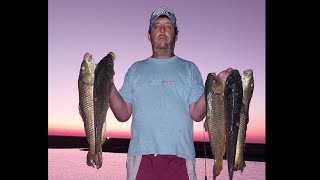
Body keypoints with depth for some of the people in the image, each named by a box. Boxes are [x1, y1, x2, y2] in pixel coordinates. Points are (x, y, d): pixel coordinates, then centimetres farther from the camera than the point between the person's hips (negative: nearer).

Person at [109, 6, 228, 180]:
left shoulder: (189, 69, 10)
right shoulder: (136, 69, 13)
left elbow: (197, 114, 0)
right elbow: (123, 115, 6)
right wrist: (109, 86, -7)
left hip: (179, 155, 0)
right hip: (141, 154, 1)